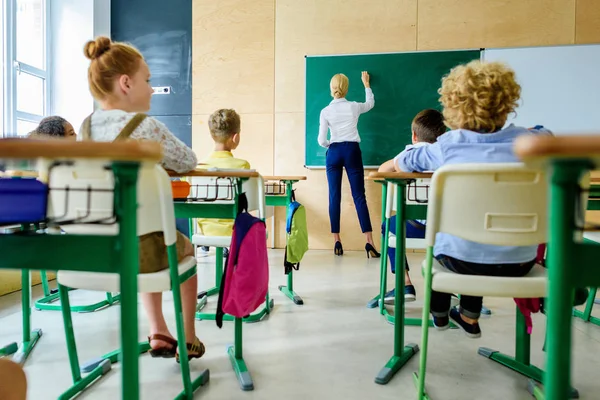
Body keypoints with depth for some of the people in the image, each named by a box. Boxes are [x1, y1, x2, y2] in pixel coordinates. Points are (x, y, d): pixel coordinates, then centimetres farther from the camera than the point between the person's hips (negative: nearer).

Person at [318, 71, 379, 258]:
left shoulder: (325, 111, -1)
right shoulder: (354, 107, 3)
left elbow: (322, 140, -5)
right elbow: (370, 103, 26)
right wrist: (366, 84, 38)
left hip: (334, 152, 0)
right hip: (352, 151, 0)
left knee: (334, 196, 4)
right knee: (359, 196, -1)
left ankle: (337, 242, 4)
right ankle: (369, 242, -5)